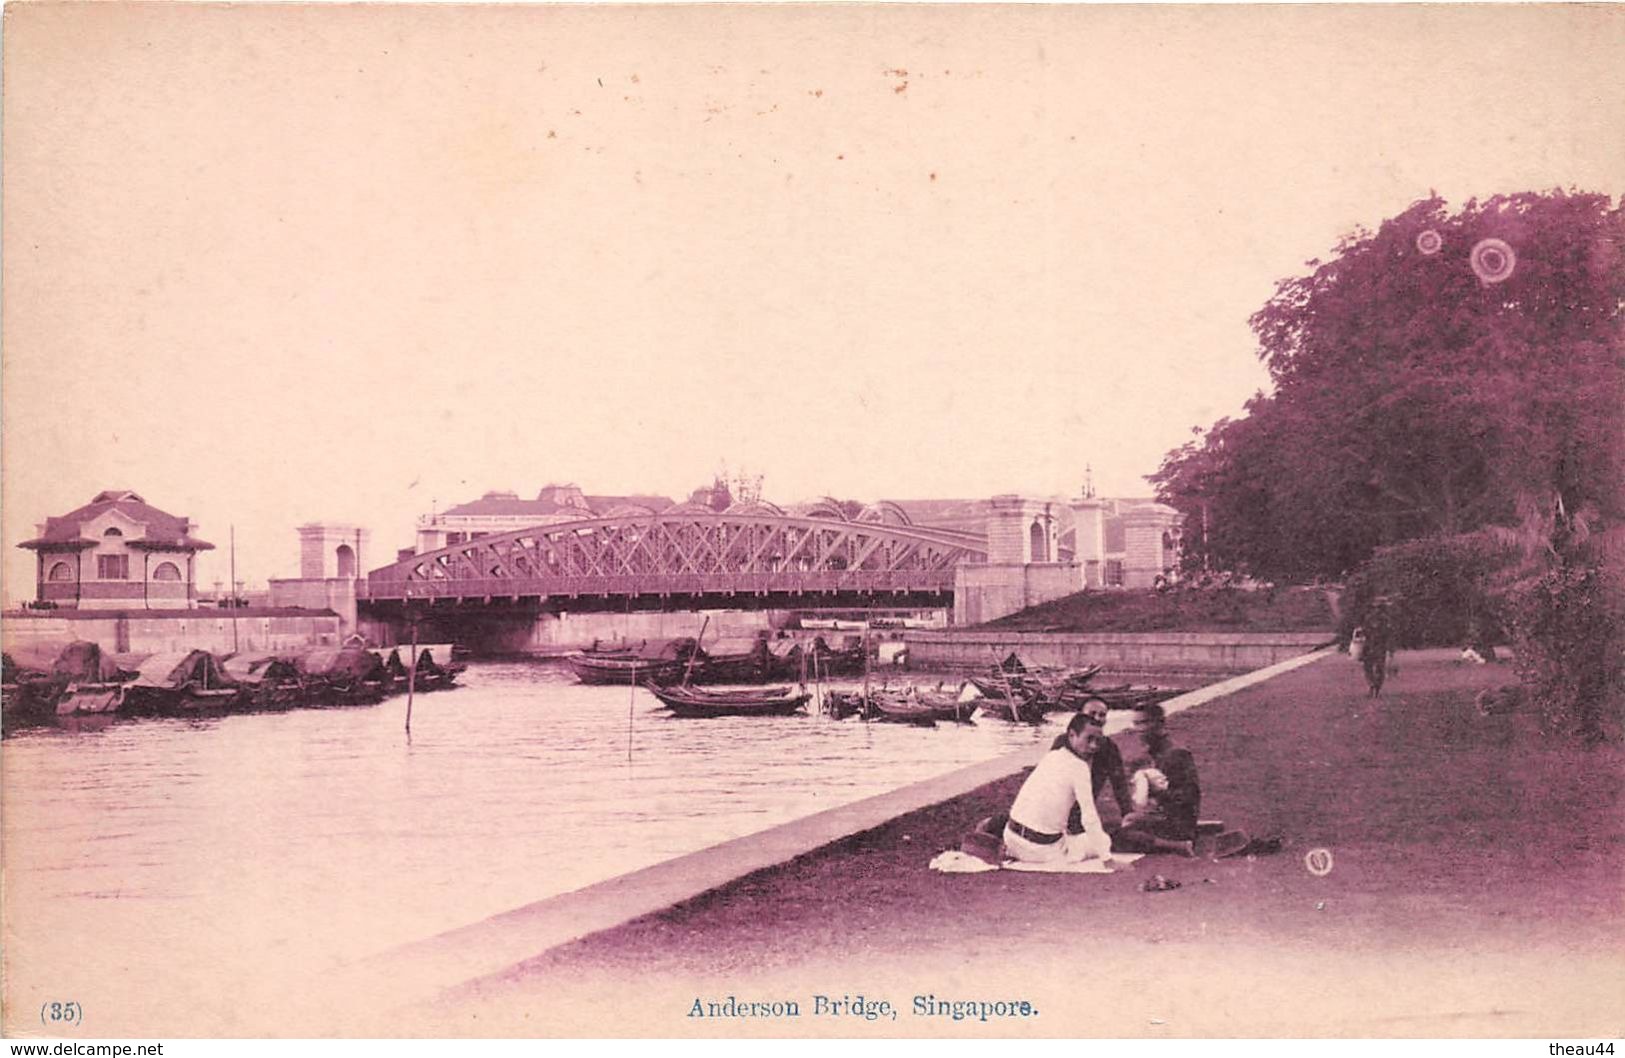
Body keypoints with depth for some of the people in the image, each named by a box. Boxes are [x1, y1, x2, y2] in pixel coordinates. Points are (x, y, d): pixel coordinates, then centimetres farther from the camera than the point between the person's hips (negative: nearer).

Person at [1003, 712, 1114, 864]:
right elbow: (1090, 818, -16)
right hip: (1043, 849, -6)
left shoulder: (1051, 755, 9)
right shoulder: (1079, 766, -13)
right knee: (1105, 840, 9)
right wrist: (1106, 858, -11)